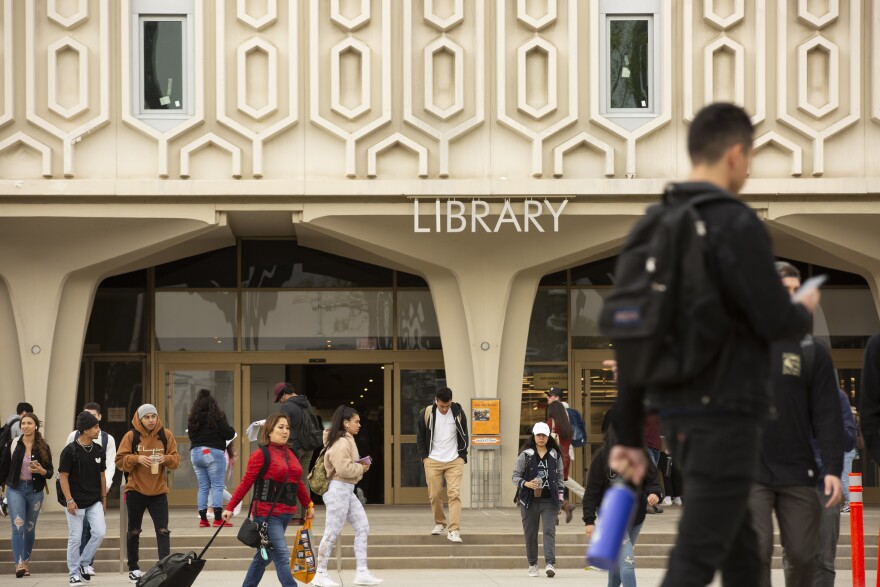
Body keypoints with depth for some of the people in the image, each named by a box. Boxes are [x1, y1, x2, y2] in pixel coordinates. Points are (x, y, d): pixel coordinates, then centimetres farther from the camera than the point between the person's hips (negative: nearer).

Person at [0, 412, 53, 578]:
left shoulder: (43, 448, 1)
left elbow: (50, 472, 3)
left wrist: (41, 470, -17)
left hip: (35, 490, 2)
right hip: (15, 489, -2)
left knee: (30, 527, 10)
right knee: (18, 525, -14)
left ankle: (26, 561, 23)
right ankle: (19, 564, -21)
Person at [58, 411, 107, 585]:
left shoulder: (98, 450, 6)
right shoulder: (70, 451, -11)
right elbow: (63, 476, -9)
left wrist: (104, 498, 14)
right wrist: (69, 500, -15)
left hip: (94, 502, 4)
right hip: (76, 503, -4)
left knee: (100, 532, -9)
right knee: (75, 538, 2)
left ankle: (84, 563, 11)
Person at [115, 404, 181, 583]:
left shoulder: (166, 435, -1)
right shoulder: (131, 436, -5)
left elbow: (176, 460, 1)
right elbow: (120, 460, -6)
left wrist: (166, 459, -19)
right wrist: (136, 458, -22)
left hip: (159, 491, 1)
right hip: (135, 490, -1)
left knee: (163, 530, -6)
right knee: (134, 530, 9)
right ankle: (133, 568, 18)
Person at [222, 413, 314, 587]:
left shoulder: (291, 454, 12)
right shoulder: (261, 454, -9)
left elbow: (298, 483, 21)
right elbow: (246, 483, -9)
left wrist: (309, 505, 21)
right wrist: (230, 508, -11)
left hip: (286, 513, 7)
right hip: (267, 513, -7)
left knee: (264, 556, 16)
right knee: (282, 556, -12)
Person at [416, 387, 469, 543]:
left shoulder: (458, 413, -2)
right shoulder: (426, 413, -3)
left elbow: (464, 436, 10)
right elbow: (420, 437, 8)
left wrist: (462, 457, 5)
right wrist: (424, 457, 1)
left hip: (454, 461, 0)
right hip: (433, 461, 0)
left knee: (454, 494, -11)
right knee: (434, 495, 2)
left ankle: (454, 530, -15)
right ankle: (439, 523, 25)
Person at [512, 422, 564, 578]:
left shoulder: (555, 455, 9)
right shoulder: (525, 455, 3)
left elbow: (560, 477, 14)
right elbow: (515, 476, 2)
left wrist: (560, 498, 7)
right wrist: (526, 483, -18)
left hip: (549, 501, 0)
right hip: (530, 500, 0)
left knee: (549, 531, -12)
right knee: (530, 534, 4)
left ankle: (550, 563, -19)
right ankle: (532, 565, 14)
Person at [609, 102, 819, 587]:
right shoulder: (737, 225, -14)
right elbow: (775, 322, -17)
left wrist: (628, 434, 13)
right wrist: (805, 310, 8)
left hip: (674, 411, 8)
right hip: (724, 415, -8)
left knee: (739, 546, 20)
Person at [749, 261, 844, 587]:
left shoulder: (812, 352, 7)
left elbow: (827, 415, 3)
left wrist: (832, 468, -7)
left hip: (798, 474, 2)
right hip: (748, 471, -2)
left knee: (803, 556, 2)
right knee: (756, 554, -10)